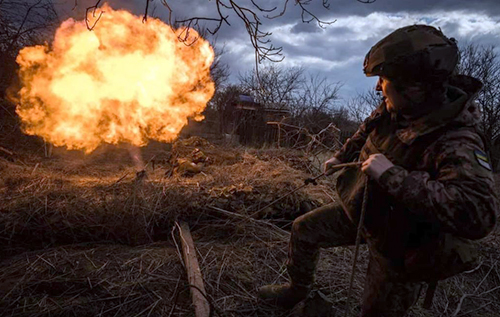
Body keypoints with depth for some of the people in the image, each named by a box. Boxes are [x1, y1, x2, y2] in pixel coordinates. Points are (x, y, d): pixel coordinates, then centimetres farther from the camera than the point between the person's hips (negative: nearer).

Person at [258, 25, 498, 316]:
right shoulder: (394, 109, -12)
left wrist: (393, 175, -46)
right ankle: (298, 289, 40)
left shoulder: (457, 144, -34)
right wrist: (342, 156, 22)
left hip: (398, 241, -6)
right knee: (304, 230, 14)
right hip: (361, 209, 7)